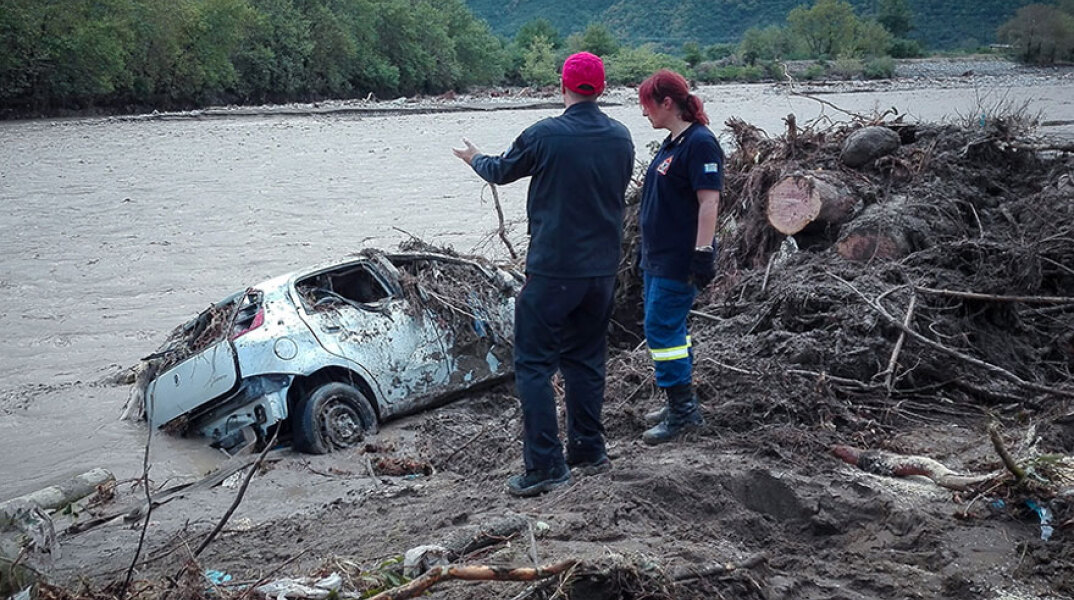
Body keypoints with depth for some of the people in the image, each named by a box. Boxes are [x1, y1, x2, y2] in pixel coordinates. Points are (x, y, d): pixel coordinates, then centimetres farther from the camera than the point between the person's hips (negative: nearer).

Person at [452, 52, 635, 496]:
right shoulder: (620, 137, 3)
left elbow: (501, 171, 5)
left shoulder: (545, 136, -13)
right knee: (586, 360, 18)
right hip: (602, 270, 6)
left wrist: (476, 159, 27)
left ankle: (545, 465, -2)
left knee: (534, 364, 1)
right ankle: (589, 451, 26)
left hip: (552, 269, -6)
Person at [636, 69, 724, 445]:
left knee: (661, 330, -8)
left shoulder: (700, 142, -16)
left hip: (679, 260, -10)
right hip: (657, 257, 10)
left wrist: (703, 253, -24)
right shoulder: (672, 142, 14)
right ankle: (680, 404, 26)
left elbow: (709, 202, -21)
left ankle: (683, 411, 1)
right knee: (671, 329, 15)